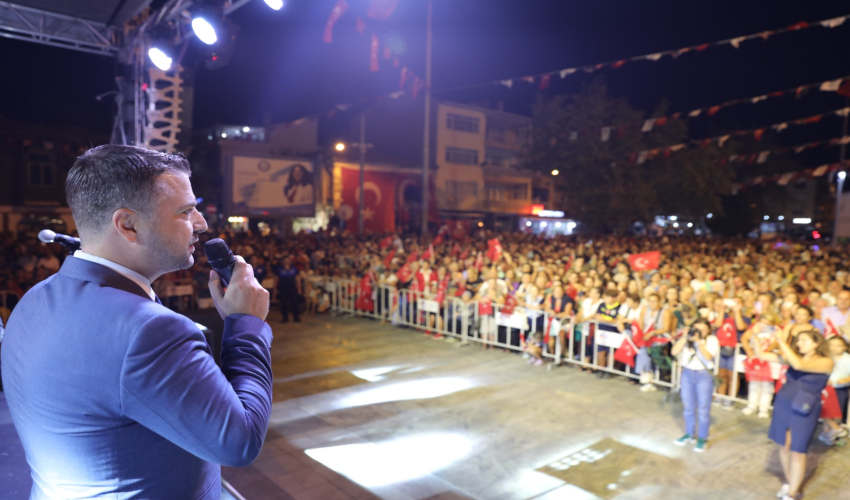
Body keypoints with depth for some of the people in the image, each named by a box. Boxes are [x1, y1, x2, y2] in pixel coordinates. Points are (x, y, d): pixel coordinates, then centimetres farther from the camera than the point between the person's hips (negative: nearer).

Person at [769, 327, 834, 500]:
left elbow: (798, 365, -26)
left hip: (803, 412, -5)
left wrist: (782, 342, -23)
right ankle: (788, 482, 31)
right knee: (784, 446, 12)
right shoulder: (795, 357, 6)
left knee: (797, 451, 1)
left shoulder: (826, 362, -10)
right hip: (782, 406, 5)